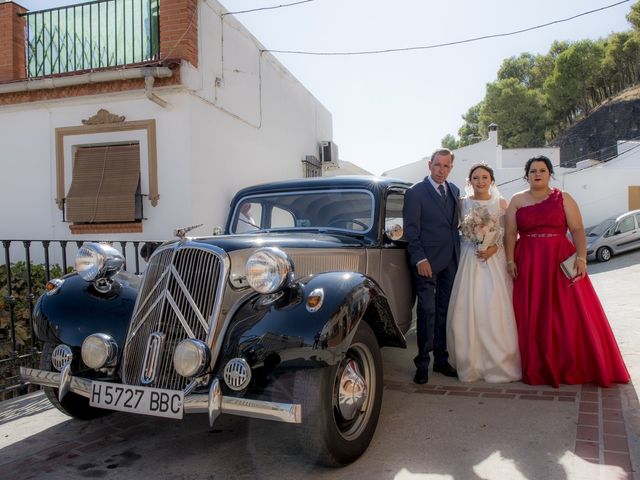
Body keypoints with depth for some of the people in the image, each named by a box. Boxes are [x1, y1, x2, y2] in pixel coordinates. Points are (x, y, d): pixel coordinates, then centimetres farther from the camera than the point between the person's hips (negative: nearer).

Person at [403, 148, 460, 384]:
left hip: (450, 261, 6)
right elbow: (411, 230, -10)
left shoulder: (454, 190, 13)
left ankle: (441, 360, 21)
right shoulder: (415, 192, -6)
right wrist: (420, 259, -16)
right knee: (427, 311, -5)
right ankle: (422, 364, 5)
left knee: (444, 312, 11)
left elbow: (454, 224, 17)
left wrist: (458, 254, 10)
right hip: (426, 262, -6)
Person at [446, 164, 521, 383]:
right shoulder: (463, 203, 7)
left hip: (495, 259, -1)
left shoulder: (501, 203, 5)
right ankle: (471, 363, 8)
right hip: (469, 260, 1)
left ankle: (499, 363, 7)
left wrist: (494, 248, -9)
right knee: (468, 309, -3)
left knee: (495, 309, -5)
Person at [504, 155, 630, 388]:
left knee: (570, 314, 0)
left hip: (561, 263, 0)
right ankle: (537, 368, 14)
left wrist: (581, 258, -12)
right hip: (528, 266, 1)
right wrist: (510, 260, -7)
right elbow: (510, 233, 3)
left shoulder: (563, 198, 5)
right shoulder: (517, 201, 8)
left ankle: (573, 367, 15)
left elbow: (577, 230, -1)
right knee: (532, 317, 2)